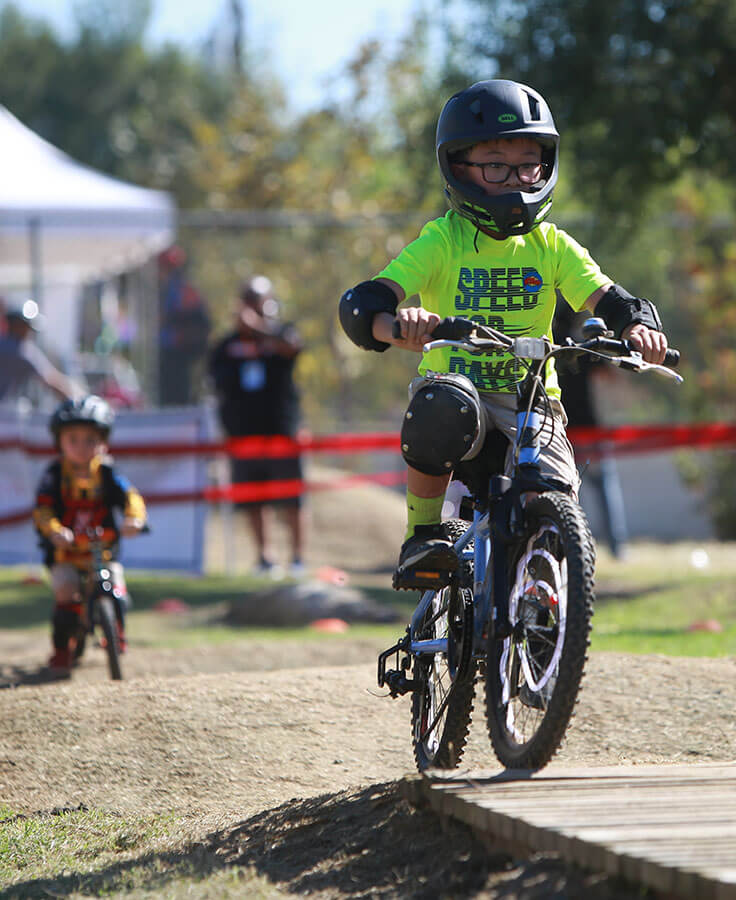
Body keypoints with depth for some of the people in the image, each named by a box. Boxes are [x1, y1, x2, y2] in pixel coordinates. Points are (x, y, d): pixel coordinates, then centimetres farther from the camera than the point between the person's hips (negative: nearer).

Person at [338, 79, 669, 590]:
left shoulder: (553, 247, 5)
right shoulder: (442, 242, -4)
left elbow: (606, 299, -5)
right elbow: (361, 305, -15)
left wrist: (638, 326, -30)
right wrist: (396, 326, -40)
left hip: (529, 410, 2)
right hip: (461, 394, -2)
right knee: (442, 404, -39)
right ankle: (423, 537, -18)